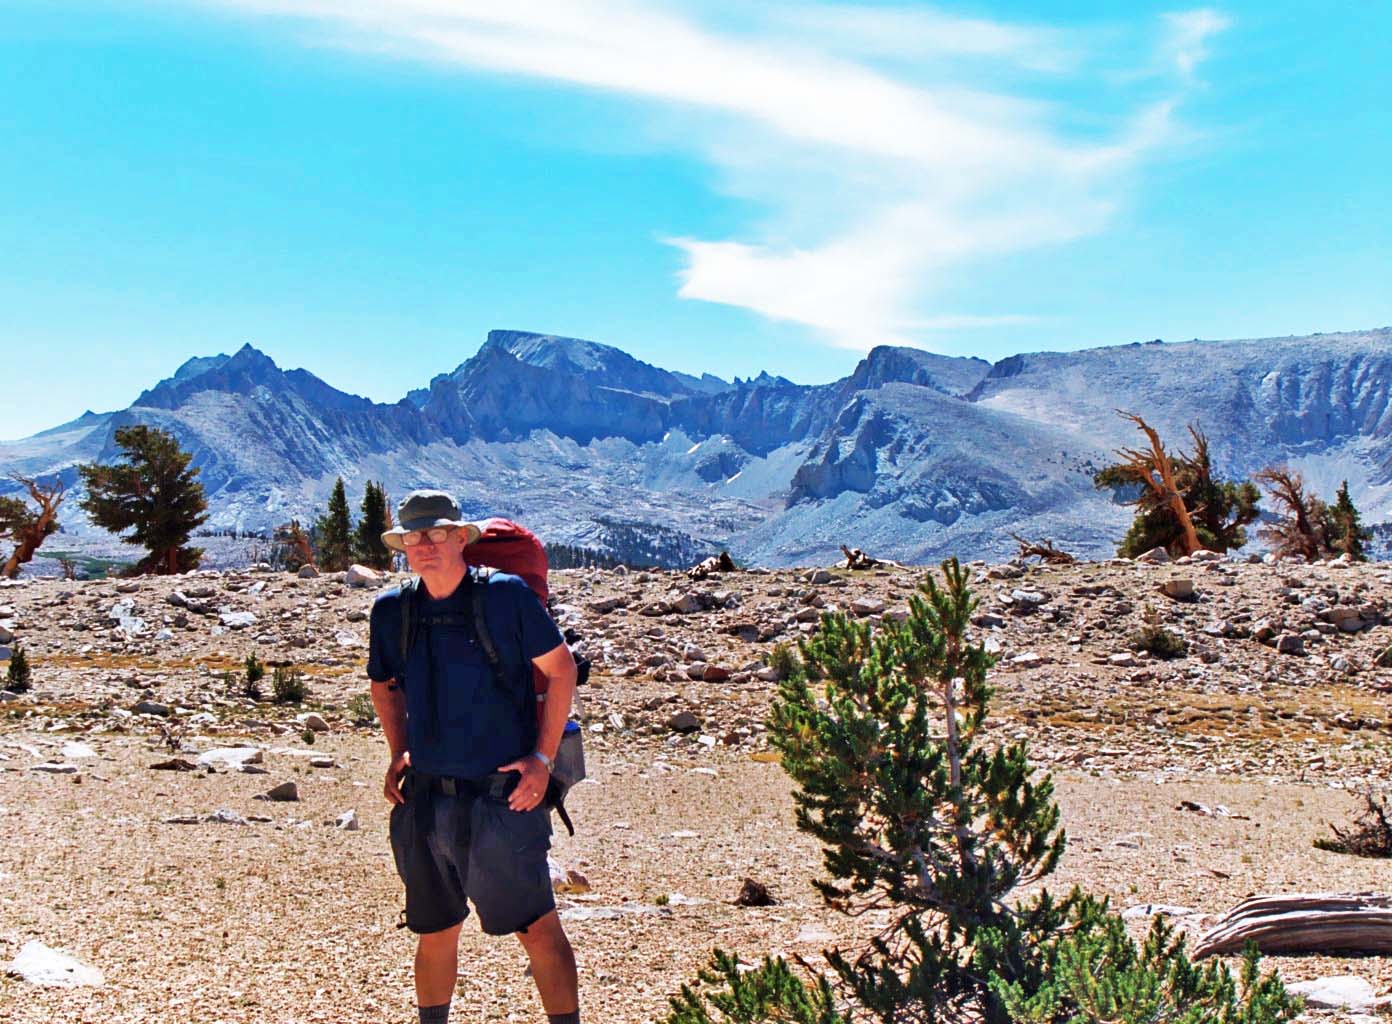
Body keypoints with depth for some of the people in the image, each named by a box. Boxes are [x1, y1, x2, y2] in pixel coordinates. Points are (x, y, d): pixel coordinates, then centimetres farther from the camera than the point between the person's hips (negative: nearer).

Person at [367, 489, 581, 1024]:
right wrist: (399, 753, 9)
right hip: (424, 800, 5)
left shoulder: (505, 595, -9)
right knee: (435, 934, 17)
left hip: (501, 799, -4)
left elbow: (560, 667, -1)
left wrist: (542, 757, -6)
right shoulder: (392, 611, 4)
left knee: (538, 929, -2)